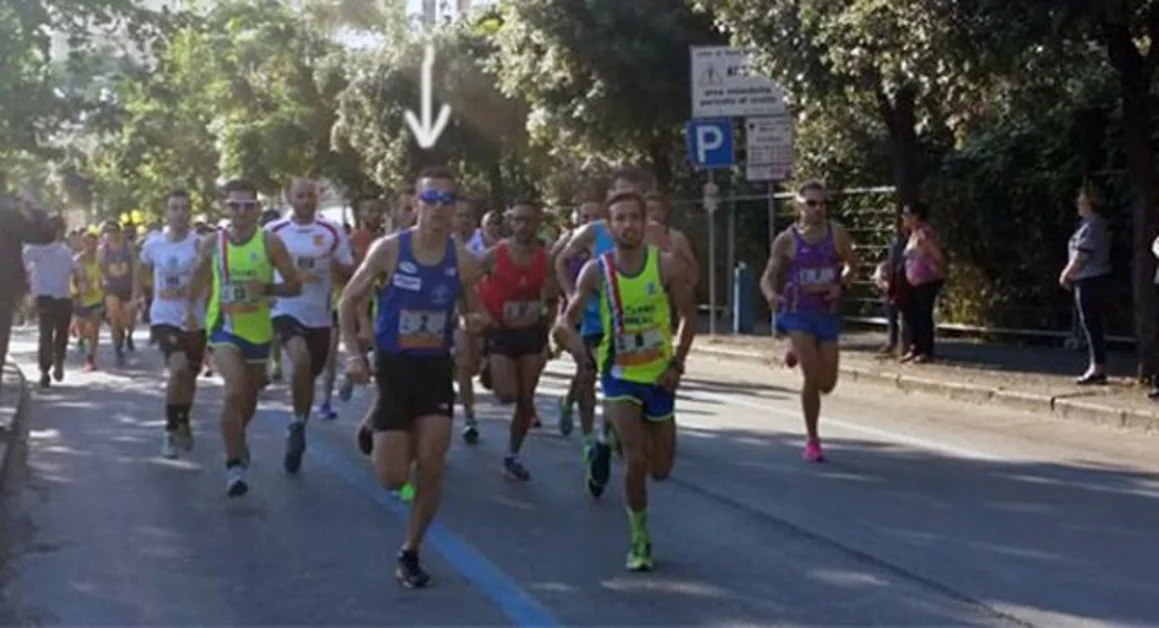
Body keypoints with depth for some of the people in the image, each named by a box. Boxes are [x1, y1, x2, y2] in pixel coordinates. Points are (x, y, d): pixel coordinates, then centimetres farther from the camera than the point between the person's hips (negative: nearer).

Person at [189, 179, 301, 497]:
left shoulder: (270, 242, -9)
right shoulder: (214, 243, -5)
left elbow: (295, 286, -7)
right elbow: (200, 276, 14)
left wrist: (267, 288, -23)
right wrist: (190, 307, 9)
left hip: (258, 329, 2)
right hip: (224, 327, -1)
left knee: (249, 398, 19)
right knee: (234, 390, -23)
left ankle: (237, 438, 51)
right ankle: (234, 465, -15)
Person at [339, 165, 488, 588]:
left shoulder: (464, 261, -4)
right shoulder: (388, 250, -11)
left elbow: (471, 311, 10)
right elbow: (349, 301, -1)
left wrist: (475, 321, -14)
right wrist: (354, 353, -11)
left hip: (437, 367, 2)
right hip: (393, 366, -2)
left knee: (432, 468, -4)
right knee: (393, 478, -4)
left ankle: (410, 553, 16)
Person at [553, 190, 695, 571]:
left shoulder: (668, 266, -10)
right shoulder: (596, 271, -10)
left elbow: (687, 317, 0)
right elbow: (570, 317, -2)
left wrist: (677, 363, -8)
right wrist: (569, 333, -23)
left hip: (659, 376, 2)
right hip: (619, 375, -1)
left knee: (660, 471, 10)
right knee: (635, 460, -15)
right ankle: (640, 539, 6)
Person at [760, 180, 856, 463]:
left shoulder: (837, 233, -1)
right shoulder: (786, 240, -6)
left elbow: (851, 265, 13)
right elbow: (768, 277, -2)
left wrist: (840, 286, -7)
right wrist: (771, 295, -25)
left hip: (827, 314, 3)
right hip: (798, 314, -3)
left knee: (827, 384, 5)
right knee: (812, 377, -16)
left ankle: (799, 354, 40)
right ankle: (812, 440, 2)